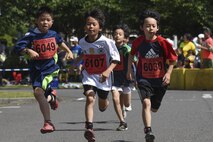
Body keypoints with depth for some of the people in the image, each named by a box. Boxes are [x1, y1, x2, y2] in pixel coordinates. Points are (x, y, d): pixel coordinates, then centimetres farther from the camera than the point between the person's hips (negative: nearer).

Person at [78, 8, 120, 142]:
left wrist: (108, 71, -29)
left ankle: (105, 100, 56)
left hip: (103, 77, -1)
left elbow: (116, 59, -15)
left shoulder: (107, 42, -19)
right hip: (89, 76, 1)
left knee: (102, 106, 16)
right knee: (90, 99, -24)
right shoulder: (82, 42, -5)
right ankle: (89, 128, -32)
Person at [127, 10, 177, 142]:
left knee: (154, 108, 17)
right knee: (146, 103, -24)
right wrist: (129, 69, 15)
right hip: (144, 79, -1)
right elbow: (131, 55, 14)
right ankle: (148, 131, -30)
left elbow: (173, 59, -3)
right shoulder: (138, 42, -8)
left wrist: (168, 73, -12)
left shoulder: (162, 42, -14)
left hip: (160, 80, 1)